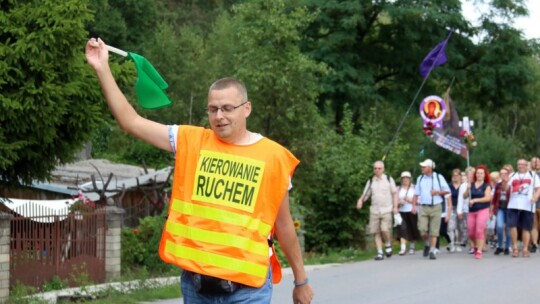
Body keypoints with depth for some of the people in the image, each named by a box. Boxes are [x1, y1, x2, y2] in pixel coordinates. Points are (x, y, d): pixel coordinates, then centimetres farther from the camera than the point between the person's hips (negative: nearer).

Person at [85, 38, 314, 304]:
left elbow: (283, 225, 9)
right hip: (196, 280, 3)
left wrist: (301, 280, 14)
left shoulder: (273, 157, 1)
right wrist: (102, 68, -3)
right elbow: (130, 122, 3)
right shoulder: (191, 142, 5)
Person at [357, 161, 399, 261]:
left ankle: (388, 245, 10)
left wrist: (395, 207, -2)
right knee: (376, 232, -3)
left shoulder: (389, 179, 5)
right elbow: (365, 194, 10)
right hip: (374, 210, 3)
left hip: (386, 210, -3)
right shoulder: (370, 181, 10)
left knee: (385, 229, -18)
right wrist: (360, 201, -11)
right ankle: (379, 253, 4)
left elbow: (394, 193, 7)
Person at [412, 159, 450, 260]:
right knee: (422, 229, -9)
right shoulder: (420, 179, 11)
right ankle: (427, 244, 19)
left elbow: (447, 190, 7)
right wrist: (414, 205, 4)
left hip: (436, 207, -2)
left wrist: (437, 192, -9)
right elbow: (416, 194, 14)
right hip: (423, 207, 2)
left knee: (434, 231, -3)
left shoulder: (439, 177, 3)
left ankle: (432, 251, 4)